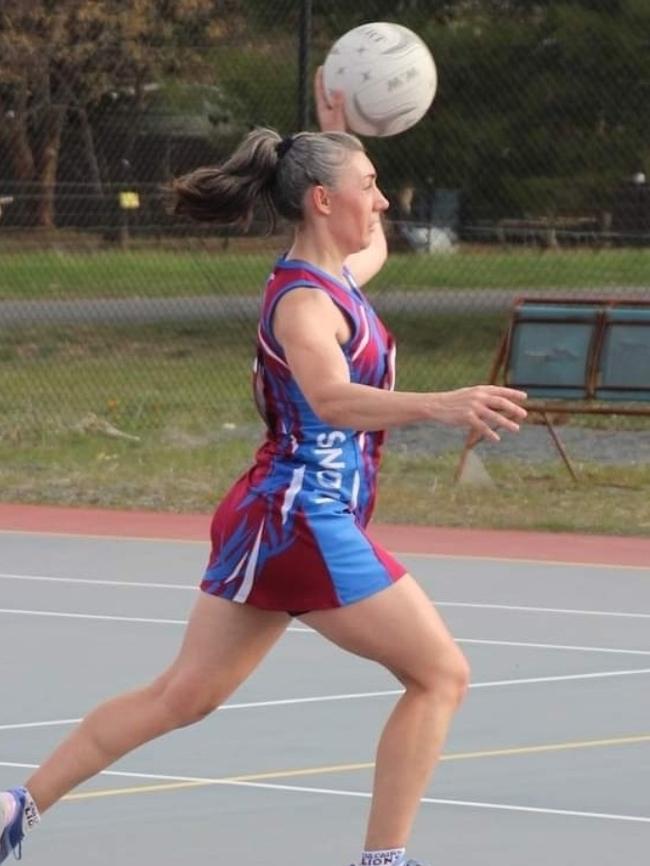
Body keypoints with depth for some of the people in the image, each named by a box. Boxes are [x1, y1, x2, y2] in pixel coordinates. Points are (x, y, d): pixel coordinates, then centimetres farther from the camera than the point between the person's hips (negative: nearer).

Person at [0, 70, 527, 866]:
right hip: (303, 519, -10)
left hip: (271, 522, 10)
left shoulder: (332, 279, 11)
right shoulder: (304, 302, -18)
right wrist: (439, 406, -54)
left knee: (183, 694, 14)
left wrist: (335, 139, 28)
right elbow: (332, 397, -38)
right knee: (440, 674, -4)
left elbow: (372, 248, 37)